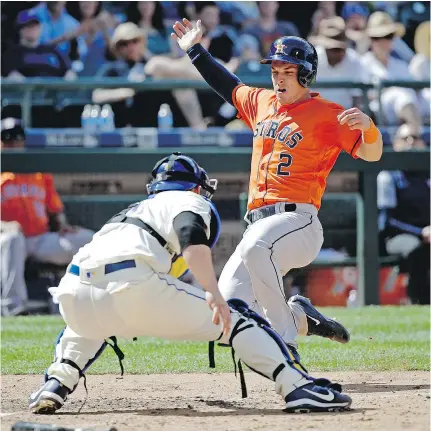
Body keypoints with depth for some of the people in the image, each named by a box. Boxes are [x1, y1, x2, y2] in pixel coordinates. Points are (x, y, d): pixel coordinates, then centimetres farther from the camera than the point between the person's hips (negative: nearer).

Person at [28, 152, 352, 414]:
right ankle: (297, 388, -9)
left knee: (91, 322, 42)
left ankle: (55, 385, 19)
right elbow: (191, 235, -5)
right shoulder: (189, 201, 19)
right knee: (235, 318, 5)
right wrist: (213, 292, -16)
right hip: (133, 286, -6)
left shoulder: (133, 211, 39)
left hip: (75, 294, 6)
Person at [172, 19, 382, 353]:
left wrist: (368, 127, -29)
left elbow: (371, 154, -8)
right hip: (258, 222, 7)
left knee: (256, 248, -41)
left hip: (298, 220, -7)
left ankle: (285, 338, -32)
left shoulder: (327, 115, -2)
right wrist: (195, 51, 38)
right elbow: (228, 86, 37)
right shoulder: (261, 102, 18)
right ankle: (300, 318, 17)